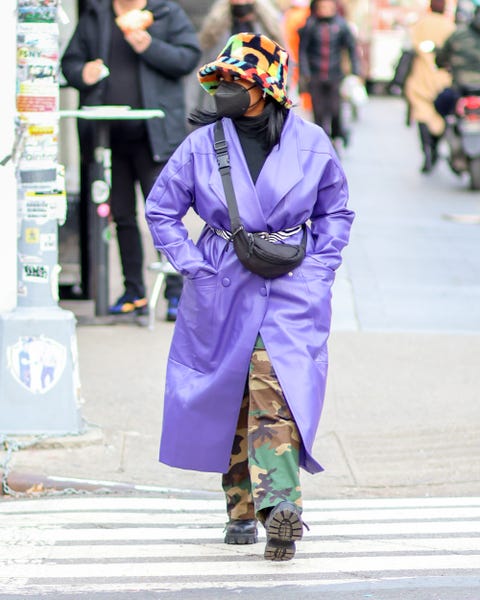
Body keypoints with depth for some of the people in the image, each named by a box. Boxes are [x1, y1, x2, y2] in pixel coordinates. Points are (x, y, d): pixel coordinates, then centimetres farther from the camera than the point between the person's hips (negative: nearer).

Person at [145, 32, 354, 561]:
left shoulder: (310, 144, 0)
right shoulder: (203, 145, -2)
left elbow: (335, 213, 14)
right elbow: (161, 209, 8)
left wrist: (317, 270, 3)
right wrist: (193, 266, -1)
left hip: (290, 287, -2)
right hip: (223, 290, 2)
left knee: (275, 392, -16)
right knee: (229, 395, 6)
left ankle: (279, 502, -24)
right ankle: (242, 508, 19)